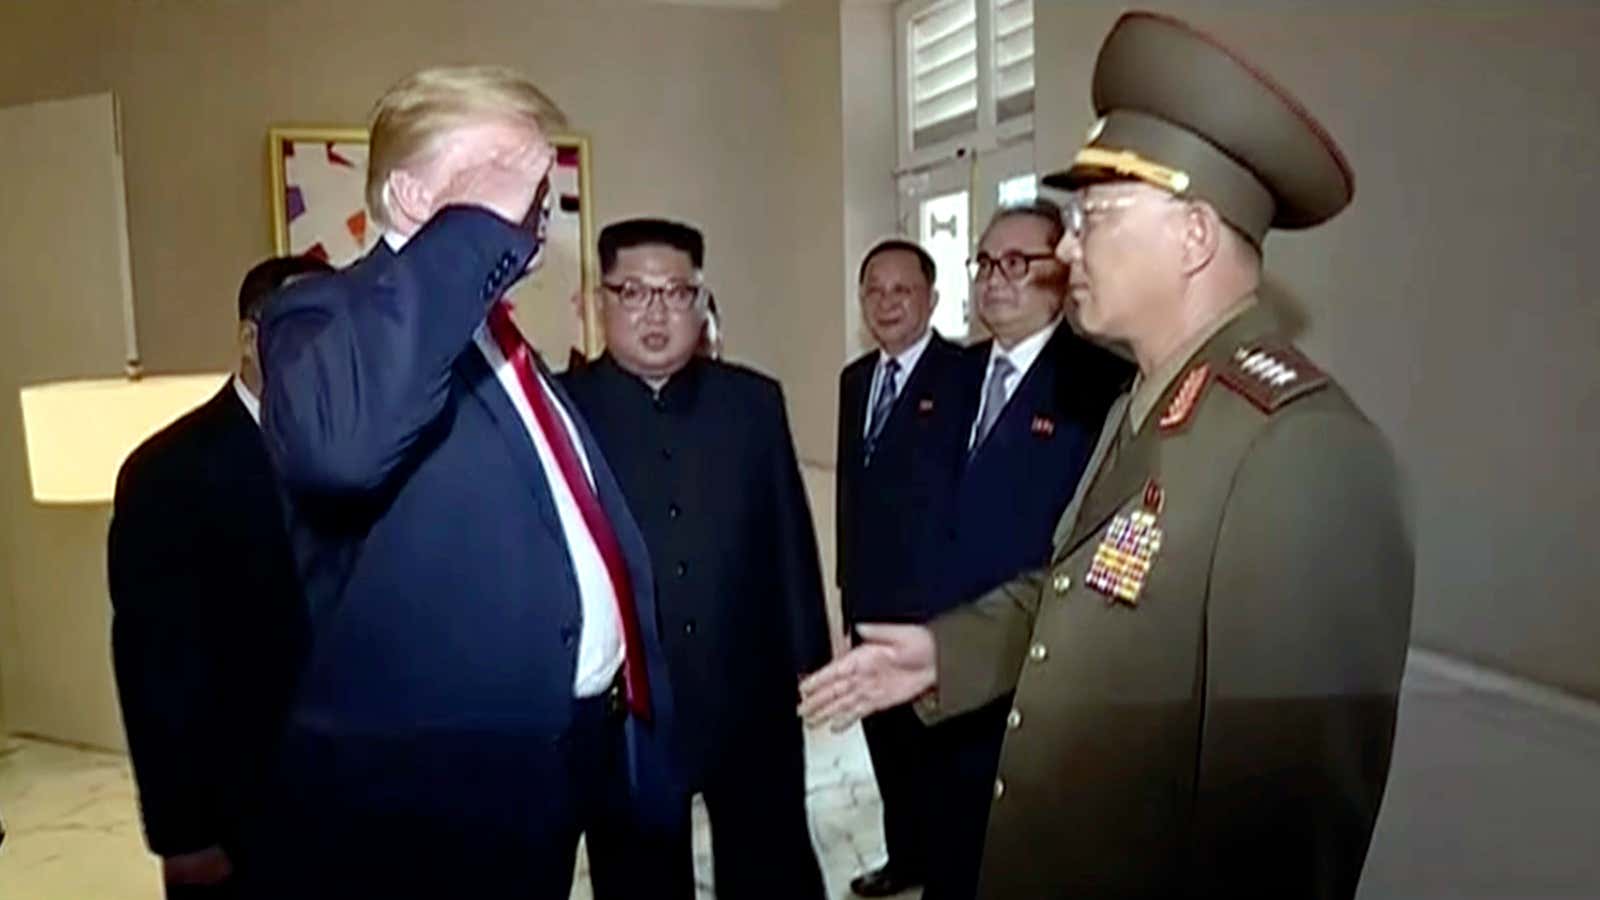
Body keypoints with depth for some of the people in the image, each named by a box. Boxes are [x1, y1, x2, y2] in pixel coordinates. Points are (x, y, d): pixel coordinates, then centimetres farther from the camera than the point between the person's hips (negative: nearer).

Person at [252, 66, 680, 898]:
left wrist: (634, 734, 17)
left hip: (564, 764, 8)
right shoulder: (328, 314, -11)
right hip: (421, 794, -8)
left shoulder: (505, 344, 15)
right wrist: (473, 228, -27)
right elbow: (339, 441, -37)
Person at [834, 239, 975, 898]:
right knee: (888, 738, 18)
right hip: (871, 599, 7)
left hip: (938, 602, -7)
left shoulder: (965, 374, -12)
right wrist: (849, 580, 14)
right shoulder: (854, 379, 11)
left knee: (937, 739, 7)